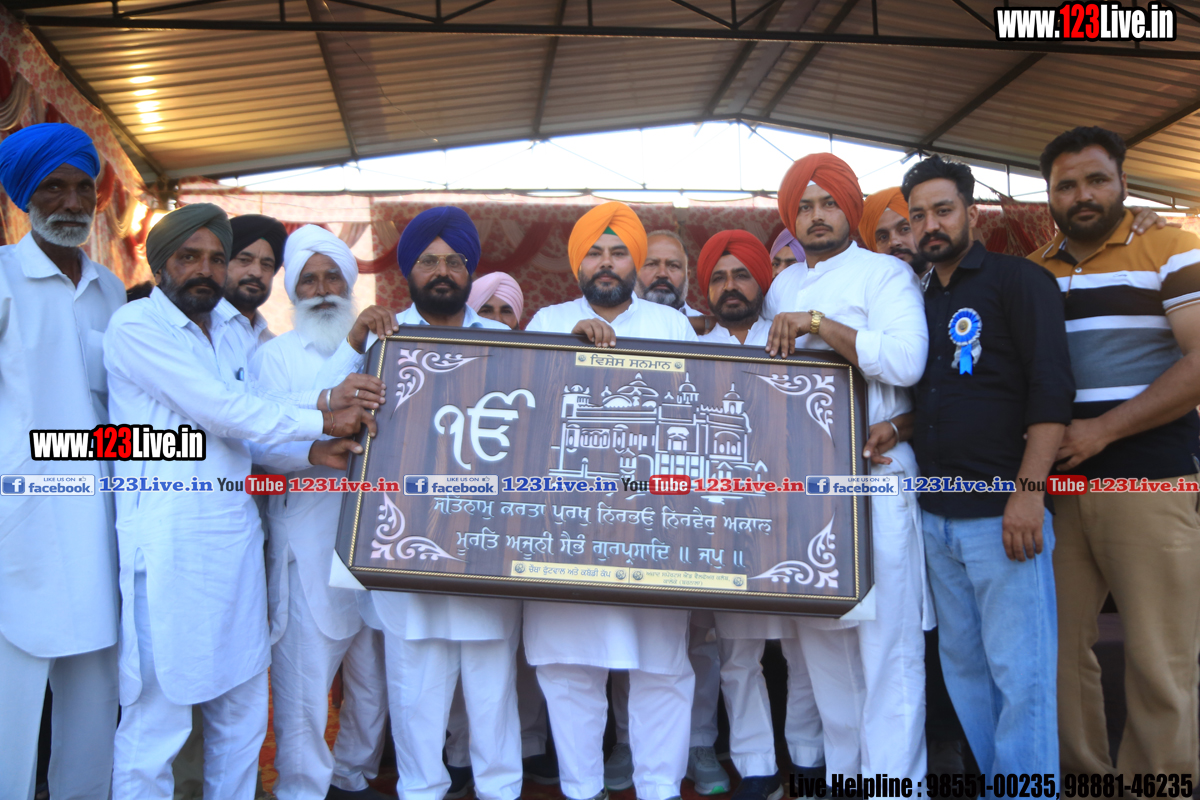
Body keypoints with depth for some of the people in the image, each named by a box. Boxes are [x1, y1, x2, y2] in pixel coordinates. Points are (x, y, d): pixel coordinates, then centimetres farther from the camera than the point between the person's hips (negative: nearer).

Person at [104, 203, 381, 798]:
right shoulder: (135, 326, -6)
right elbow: (221, 411, -14)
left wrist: (312, 451, 2)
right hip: (169, 543, -7)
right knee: (156, 717, -1)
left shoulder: (225, 333, 18)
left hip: (236, 537, 7)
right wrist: (320, 418, -7)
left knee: (242, 710, 12)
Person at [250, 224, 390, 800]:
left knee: (374, 676, 12)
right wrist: (318, 454, -25)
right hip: (310, 542, -4)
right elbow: (258, 440, -10)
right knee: (305, 677, -2)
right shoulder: (274, 357, 5)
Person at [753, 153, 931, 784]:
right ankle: (840, 773, 23)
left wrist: (817, 324, -16)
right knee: (818, 634, 10)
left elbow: (905, 359, -15)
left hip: (873, 478, -5)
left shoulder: (884, 274, 2)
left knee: (885, 636, -5)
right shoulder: (779, 290, 20)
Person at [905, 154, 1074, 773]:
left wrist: (1028, 491, -19)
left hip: (1001, 513, -6)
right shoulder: (919, 299, 16)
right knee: (962, 664, 13)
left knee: (1019, 672, -1)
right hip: (936, 514, 7)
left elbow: (1051, 389, -12)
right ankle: (992, 774, 27)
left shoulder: (1018, 281, -2)